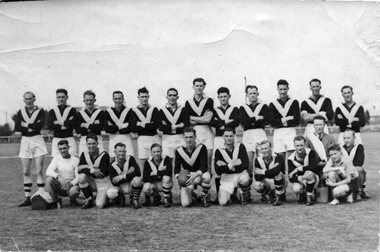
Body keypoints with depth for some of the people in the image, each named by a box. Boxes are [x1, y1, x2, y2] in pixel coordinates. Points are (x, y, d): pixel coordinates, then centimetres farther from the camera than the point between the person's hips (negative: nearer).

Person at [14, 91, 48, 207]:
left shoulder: (40, 111, 1)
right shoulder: (20, 112, 9)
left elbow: (40, 125, -15)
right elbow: (16, 127, -3)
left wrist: (26, 125, -8)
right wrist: (33, 126, -10)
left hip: (37, 141, -3)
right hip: (25, 141, 3)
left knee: (39, 170, -6)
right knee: (26, 172, 3)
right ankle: (27, 198, 9)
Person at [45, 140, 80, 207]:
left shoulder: (75, 160, -3)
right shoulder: (56, 158, 5)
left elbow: (78, 177, -8)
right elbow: (48, 171, -10)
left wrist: (70, 184, -28)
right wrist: (58, 176, -30)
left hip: (72, 185, -2)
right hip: (60, 186, 2)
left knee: (73, 191, -37)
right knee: (49, 179, -27)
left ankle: (73, 200, 3)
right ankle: (55, 201, -7)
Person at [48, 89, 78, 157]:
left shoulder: (72, 110, 5)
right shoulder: (52, 111, 11)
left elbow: (73, 123, -11)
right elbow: (50, 126, -4)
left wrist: (59, 122, -6)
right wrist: (66, 124, -9)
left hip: (69, 139, -2)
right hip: (56, 139, 2)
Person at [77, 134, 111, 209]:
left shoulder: (104, 155, -14)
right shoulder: (84, 155, -1)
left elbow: (102, 173, -21)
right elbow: (79, 170, -13)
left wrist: (87, 168, -21)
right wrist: (92, 170, -27)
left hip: (103, 183, -4)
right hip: (92, 182, 4)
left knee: (100, 205, -22)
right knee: (81, 176, -28)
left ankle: (104, 197, 17)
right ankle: (89, 199, -7)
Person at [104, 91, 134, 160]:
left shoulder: (129, 111, 3)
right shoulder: (108, 111, 7)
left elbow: (130, 127, -9)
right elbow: (106, 129, -4)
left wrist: (113, 128, -7)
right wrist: (122, 126, -9)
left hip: (126, 139, -1)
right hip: (113, 140, 1)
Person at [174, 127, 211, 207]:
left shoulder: (201, 148, -11)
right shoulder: (179, 151, -4)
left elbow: (204, 166, -20)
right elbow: (177, 168, -2)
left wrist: (196, 174, -39)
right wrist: (178, 176, -26)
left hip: (200, 174, -1)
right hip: (187, 177, 1)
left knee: (207, 177, -40)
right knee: (185, 204, -21)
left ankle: (204, 197, -7)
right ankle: (192, 195, 20)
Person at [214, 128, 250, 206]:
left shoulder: (240, 146, 3)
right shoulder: (219, 151, 2)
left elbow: (246, 164, -10)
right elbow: (218, 170, -8)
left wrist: (226, 166, -10)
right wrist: (233, 164, -12)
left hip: (240, 174, -1)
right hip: (226, 178, 1)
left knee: (244, 179, -38)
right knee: (222, 202, -19)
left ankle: (245, 194, -2)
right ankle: (231, 192, 18)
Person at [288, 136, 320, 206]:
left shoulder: (310, 153, -15)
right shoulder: (291, 159, -10)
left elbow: (314, 167, -31)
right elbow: (291, 178, -13)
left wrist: (298, 169, -25)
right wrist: (301, 178, -33)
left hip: (313, 179, -1)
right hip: (299, 180, 1)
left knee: (309, 174, -36)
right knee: (296, 189, -33)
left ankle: (309, 197, -14)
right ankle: (301, 194, 8)